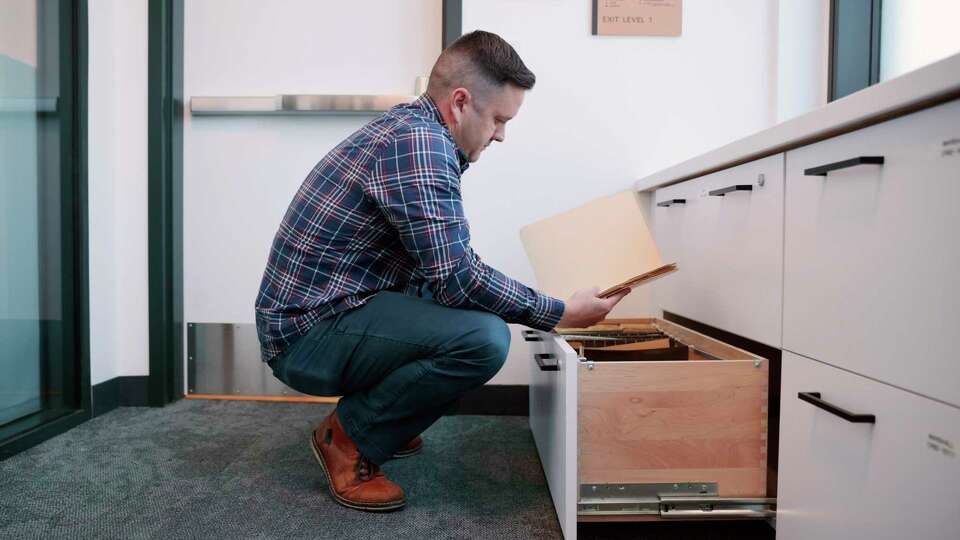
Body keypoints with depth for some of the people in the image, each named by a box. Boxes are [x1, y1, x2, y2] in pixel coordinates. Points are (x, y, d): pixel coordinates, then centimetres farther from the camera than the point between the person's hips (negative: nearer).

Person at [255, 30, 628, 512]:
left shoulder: (408, 127, 10)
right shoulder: (420, 143, -21)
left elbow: (443, 263, 16)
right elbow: (455, 278, -23)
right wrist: (559, 314, -11)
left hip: (308, 312, 10)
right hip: (309, 334, -10)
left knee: (469, 304, 16)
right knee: (484, 338, -26)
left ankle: (376, 423, 16)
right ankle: (349, 436, -3)